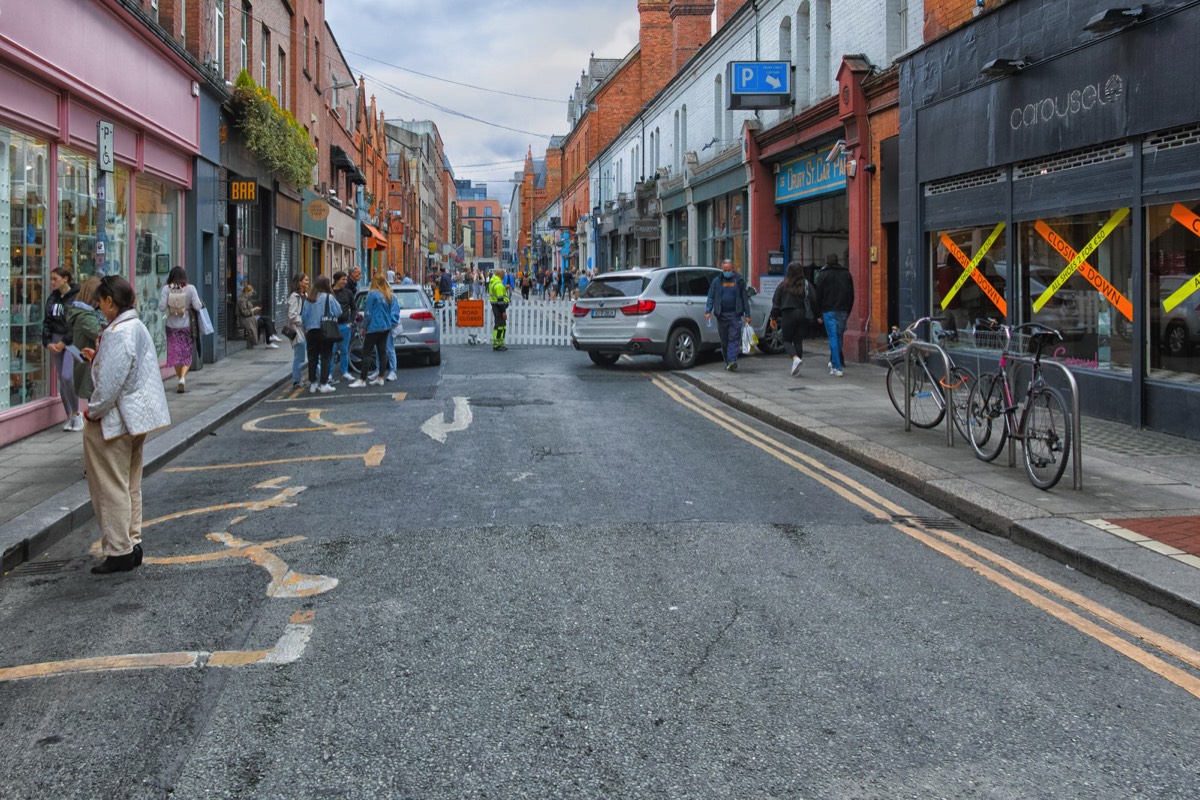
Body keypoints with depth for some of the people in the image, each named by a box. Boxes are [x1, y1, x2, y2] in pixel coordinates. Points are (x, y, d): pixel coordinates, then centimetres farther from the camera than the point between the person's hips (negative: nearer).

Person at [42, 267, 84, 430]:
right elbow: (47, 322, 12)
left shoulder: (76, 297, -8)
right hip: (55, 341, 7)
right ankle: (69, 416, 13)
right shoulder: (52, 298, 12)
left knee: (68, 377, -17)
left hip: (71, 341, -6)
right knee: (61, 379, 6)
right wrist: (48, 342, 0)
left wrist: (64, 342, -13)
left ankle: (76, 414, -1)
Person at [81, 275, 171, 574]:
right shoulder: (138, 327, 10)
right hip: (137, 419, 10)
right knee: (130, 486, 17)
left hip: (114, 422, -10)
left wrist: (92, 412, -12)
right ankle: (132, 544, 26)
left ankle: (119, 551, 7)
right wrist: (97, 358, 16)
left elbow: (111, 384, -24)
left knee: (112, 488, 0)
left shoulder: (118, 333, -22)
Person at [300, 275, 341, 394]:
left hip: (311, 331, 4)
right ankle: (324, 384, -1)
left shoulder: (309, 299, 4)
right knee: (325, 357, 2)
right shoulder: (328, 297, -9)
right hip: (325, 331, -4)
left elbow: (304, 316, 6)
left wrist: (306, 330, 16)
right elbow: (338, 312, -5)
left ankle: (312, 384, 13)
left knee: (312, 357, 10)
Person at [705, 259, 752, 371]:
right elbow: (711, 297, 7)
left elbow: (745, 298, 11)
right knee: (724, 340, 6)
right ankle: (728, 362, 16)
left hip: (735, 315, -2)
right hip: (721, 315, 2)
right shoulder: (716, 281, 10)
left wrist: (747, 315, 6)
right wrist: (708, 311, -8)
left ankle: (732, 361, -19)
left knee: (734, 339, -12)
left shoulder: (738, 281, 8)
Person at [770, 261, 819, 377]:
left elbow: (776, 302, -1)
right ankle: (796, 368, 8)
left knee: (787, 340, 8)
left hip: (788, 315, -2)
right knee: (798, 341, 9)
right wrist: (815, 316, 8)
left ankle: (796, 358, -19)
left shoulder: (783, 285, -2)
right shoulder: (806, 284, 0)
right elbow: (813, 301, -1)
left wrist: (773, 317, 5)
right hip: (802, 315, 2)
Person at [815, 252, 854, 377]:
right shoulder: (846, 274, 13)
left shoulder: (823, 275, 0)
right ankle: (835, 363, 21)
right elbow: (851, 295, 14)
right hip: (843, 311, 4)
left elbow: (819, 295, -1)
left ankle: (837, 367, -14)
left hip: (829, 311, -4)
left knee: (833, 337, -7)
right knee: (839, 337, 13)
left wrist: (819, 313, 4)